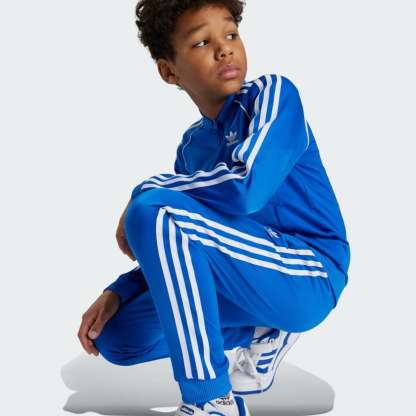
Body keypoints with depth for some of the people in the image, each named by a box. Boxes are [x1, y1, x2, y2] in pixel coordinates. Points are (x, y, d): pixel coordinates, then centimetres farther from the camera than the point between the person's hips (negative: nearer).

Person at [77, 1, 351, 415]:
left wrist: (142, 193, -13)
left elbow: (244, 189, -26)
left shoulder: (273, 93, -9)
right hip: (251, 279, 8)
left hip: (309, 280, -8)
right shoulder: (191, 146, 12)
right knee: (116, 336, 6)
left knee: (153, 208, -26)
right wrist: (115, 294, 0)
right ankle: (263, 330, 13)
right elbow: (174, 248, 16)